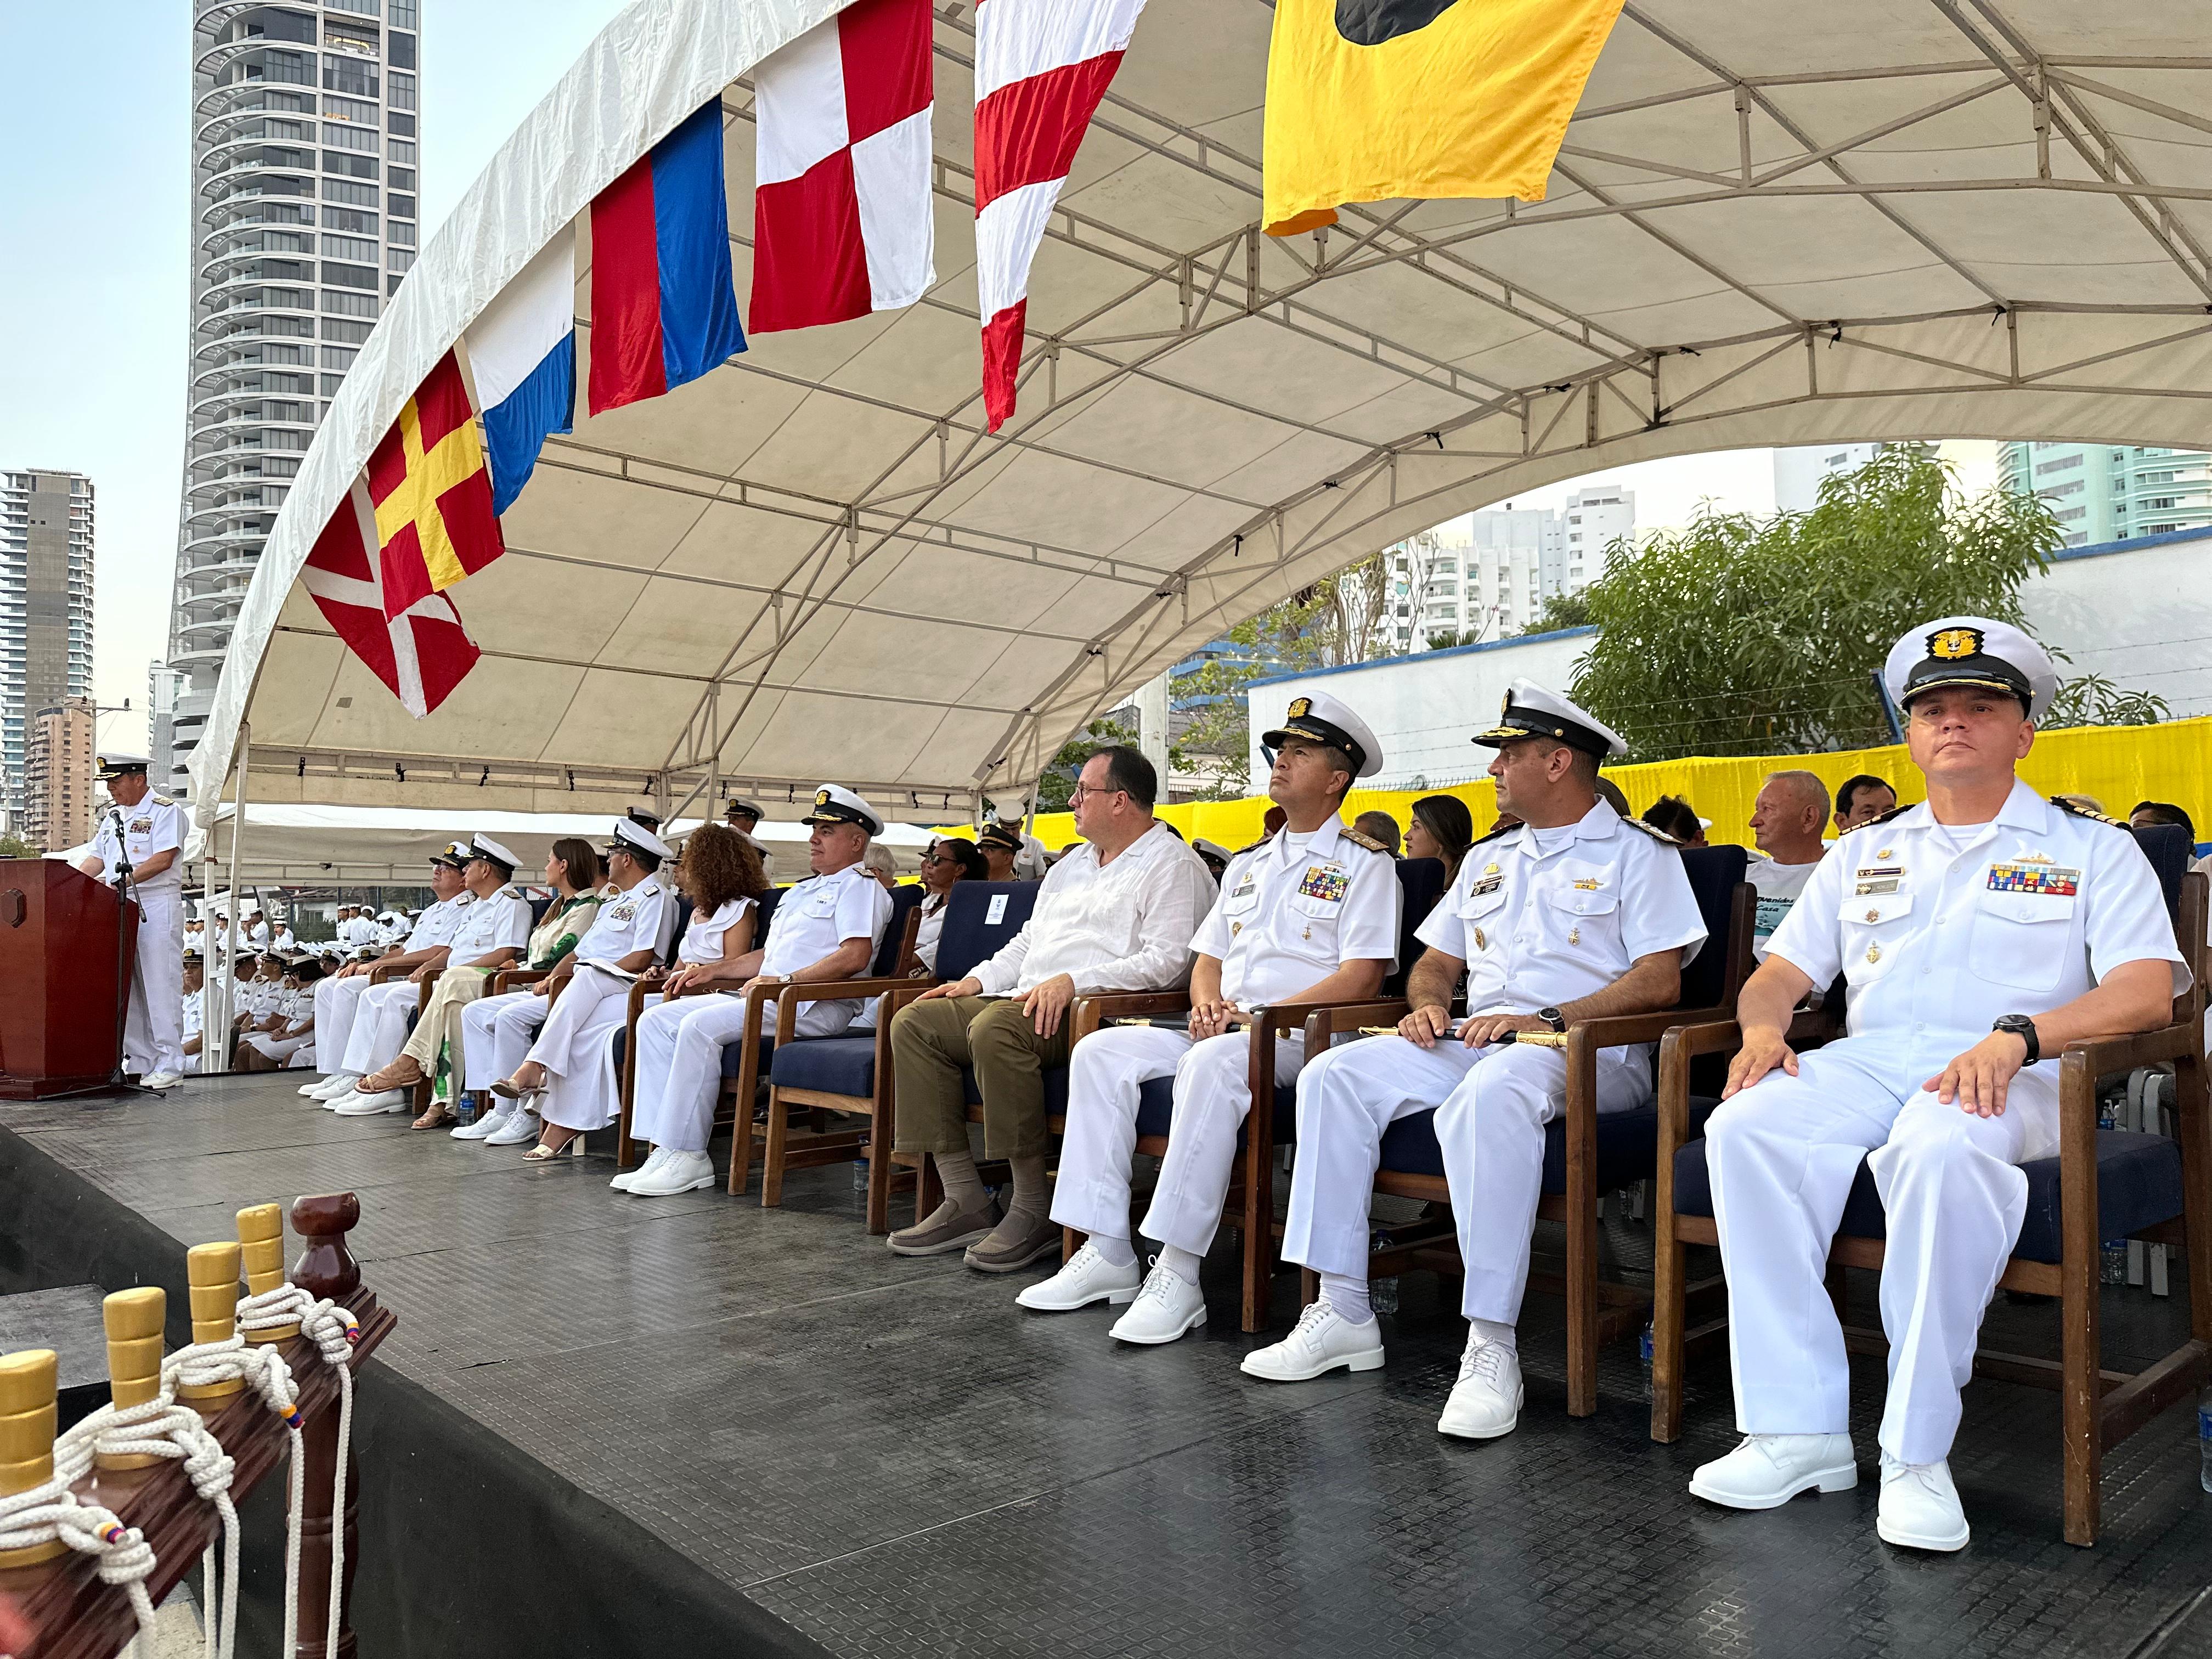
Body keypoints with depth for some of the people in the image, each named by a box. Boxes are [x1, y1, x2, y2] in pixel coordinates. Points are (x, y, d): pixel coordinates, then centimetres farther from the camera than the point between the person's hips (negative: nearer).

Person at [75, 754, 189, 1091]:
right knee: (126, 988, 7)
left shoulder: (165, 811, -5)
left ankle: (169, 1066, -5)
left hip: (157, 908, -8)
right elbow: (96, 859, 18)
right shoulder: (111, 815, 19)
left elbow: (164, 859, -15)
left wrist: (124, 880, -23)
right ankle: (139, 1063, 12)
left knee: (160, 985, -8)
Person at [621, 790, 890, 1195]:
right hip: (767, 998, 10)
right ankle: (665, 1149, -11)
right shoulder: (800, 891, 30)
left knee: (700, 1025, -28)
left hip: (817, 1006, -10)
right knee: (657, 1020, -3)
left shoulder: (860, 887, -1)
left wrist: (784, 981, -20)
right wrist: (712, 970, 18)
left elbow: (855, 955, -17)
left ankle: (688, 1157, -23)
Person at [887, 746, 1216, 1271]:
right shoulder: (1071, 865, 26)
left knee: (996, 1028, -36)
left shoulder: (1172, 865, -3)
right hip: (1028, 1000, 9)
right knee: (913, 1022, -6)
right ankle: (965, 1202, -10)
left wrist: (1073, 981, -24)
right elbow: (1028, 939, 32)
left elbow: (1167, 960, -16)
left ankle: (1033, 1209, -25)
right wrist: (976, 980, 14)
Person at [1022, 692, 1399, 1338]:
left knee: (1213, 1064, -37)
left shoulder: (1364, 862, 2)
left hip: (1301, 1034, -7)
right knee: (1100, 1052, -13)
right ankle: (1107, 1253, -14)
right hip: (1224, 1027, 7)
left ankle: (1177, 1273, -34)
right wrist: (1208, 1003, -1)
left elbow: (1361, 978, -10)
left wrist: (1255, 1017, -17)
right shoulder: (1248, 864, 25)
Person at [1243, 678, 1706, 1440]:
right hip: (1473, 1040, 7)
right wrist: (1427, 1003, 2)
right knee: (1336, 1075, -15)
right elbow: (1435, 962, 26)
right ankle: (1342, 1308, -15)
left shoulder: (1638, 852, 4)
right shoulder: (1487, 857, 26)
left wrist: (1548, 1019, -19)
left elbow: (1659, 981, -8)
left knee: (1490, 1092, -40)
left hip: (1593, 1054, -7)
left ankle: (1492, 1345, -36)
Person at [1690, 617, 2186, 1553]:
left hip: (2010, 1078, -3)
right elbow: (1781, 972, 21)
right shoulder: (1862, 856, 27)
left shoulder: (2092, 850, 16)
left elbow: (2147, 991, 1)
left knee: (1942, 1151, -40)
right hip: (1866, 1061, 4)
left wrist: (2015, 1036, -18)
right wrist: (1764, 1026, -4)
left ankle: (1917, 1451, -29)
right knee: (1744, 1127, -30)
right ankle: (1799, 1432, -26)